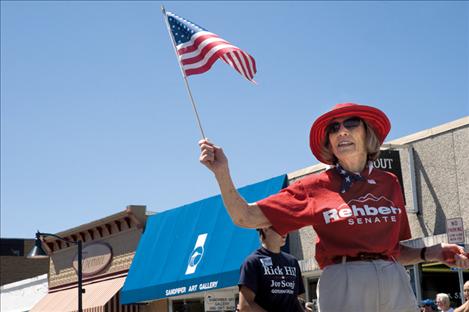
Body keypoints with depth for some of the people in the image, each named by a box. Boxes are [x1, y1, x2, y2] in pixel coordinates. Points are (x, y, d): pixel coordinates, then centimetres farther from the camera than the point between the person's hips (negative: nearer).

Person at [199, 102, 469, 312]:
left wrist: (433, 253, 3)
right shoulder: (314, 187, 5)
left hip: (396, 285, 3)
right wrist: (222, 171, -11)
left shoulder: (389, 183, 13)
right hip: (343, 286, -3)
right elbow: (245, 217, 1)